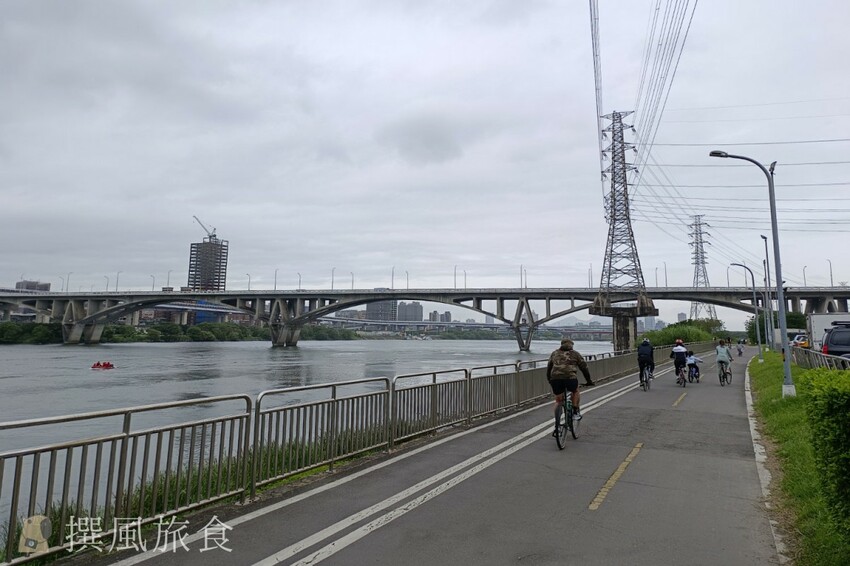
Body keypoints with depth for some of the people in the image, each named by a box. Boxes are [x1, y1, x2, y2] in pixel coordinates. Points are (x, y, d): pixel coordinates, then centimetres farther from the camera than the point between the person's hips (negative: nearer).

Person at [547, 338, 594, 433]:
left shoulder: (554, 353, 25)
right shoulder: (575, 354, 18)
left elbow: (548, 369, 26)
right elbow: (584, 368, 20)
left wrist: (550, 381, 35)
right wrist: (589, 381, 29)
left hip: (555, 379, 2)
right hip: (570, 378, -2)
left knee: (558, 401, 16)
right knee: (575, 392, 30)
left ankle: (556, 425, 11)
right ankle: (576, 412, 25)